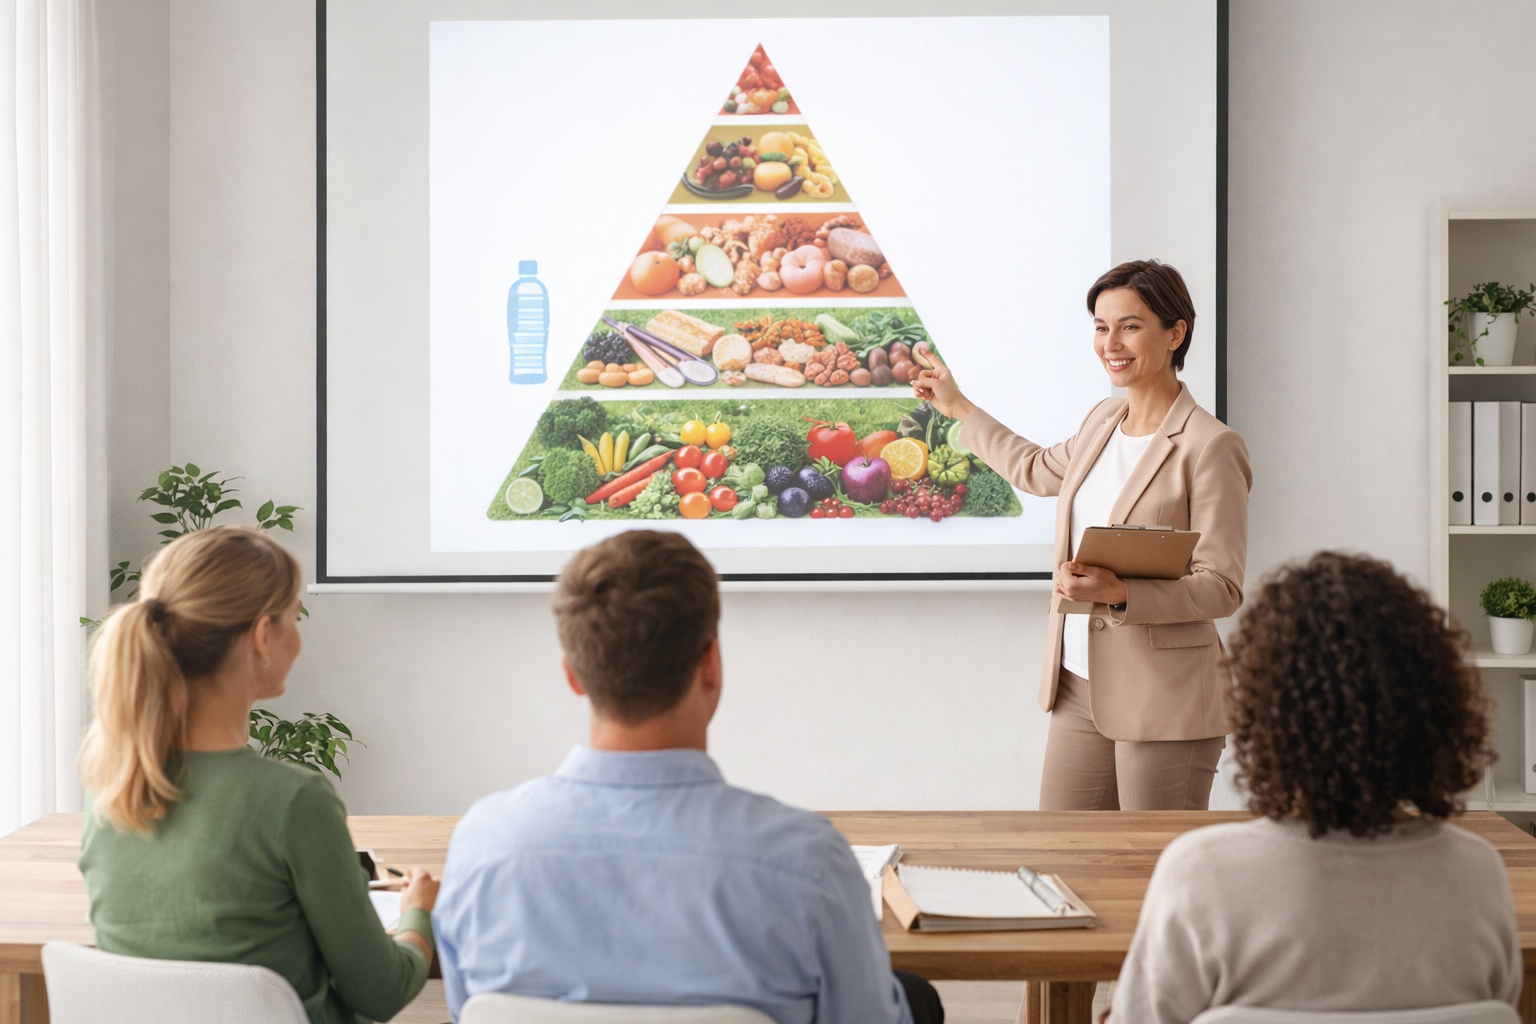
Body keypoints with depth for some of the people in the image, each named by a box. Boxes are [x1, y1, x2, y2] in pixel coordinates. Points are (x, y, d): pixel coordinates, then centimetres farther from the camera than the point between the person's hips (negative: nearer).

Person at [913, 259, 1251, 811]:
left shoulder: (1210, 446, -12)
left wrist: (1119, 595, -25)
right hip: (1080, 685, 7)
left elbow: (1222, 588, -13)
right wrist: (957, 407, 40)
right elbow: (1039, 469, 33)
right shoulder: (1102, 421, 11)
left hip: (1164, 701, -7)